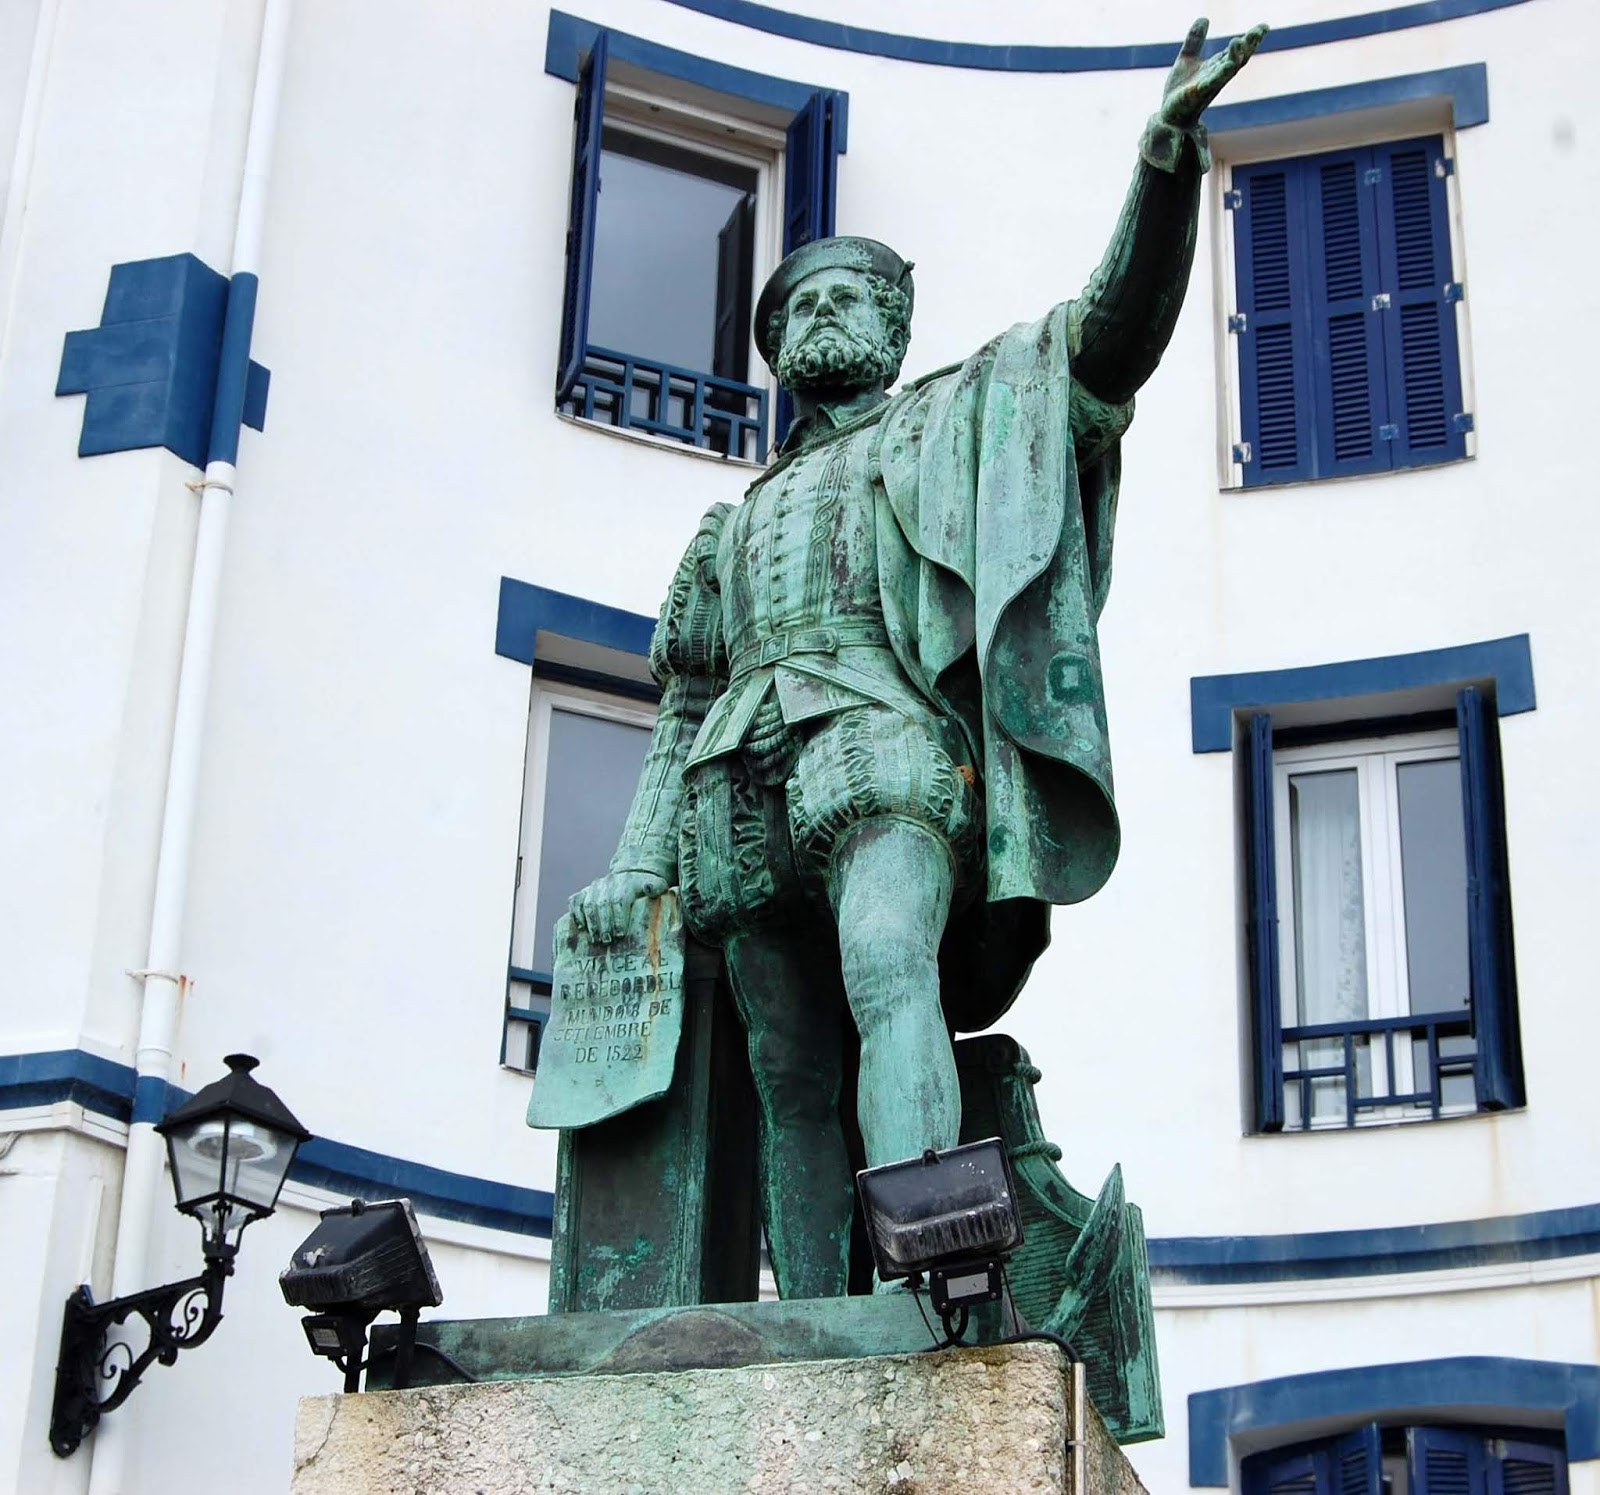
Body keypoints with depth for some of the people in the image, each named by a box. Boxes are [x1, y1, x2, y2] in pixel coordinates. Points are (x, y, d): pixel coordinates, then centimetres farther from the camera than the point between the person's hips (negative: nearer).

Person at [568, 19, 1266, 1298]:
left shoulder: (954, 422, 22)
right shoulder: (737, 527, 34)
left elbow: (1111, 335, 7)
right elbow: (685, 709, 29)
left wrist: (1167, 160, -8)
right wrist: (639, 863, 15)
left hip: (885, 755, -5)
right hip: (747, 793, 5)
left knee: (889, 967, -31)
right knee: (793, 1084, -4)